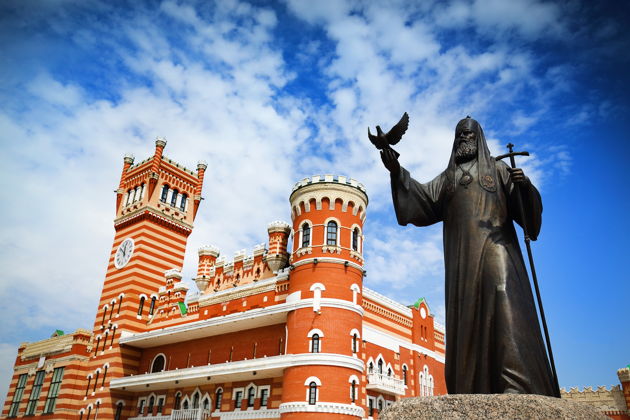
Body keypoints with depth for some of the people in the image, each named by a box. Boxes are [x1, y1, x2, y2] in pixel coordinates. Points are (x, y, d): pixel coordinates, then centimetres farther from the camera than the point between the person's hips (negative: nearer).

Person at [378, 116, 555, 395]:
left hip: (494, 247, -2)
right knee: (467, 315, -6)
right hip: (462, 258, 3)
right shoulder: (447, 178, 27)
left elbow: (524, 206, 8)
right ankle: (473, 391, -8)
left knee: (503, 300, -21)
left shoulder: (497, 170, 19)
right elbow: (424, 198, 10)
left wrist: (525, 186, -15)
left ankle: (517, 387, -24)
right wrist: (398, 173, -4)